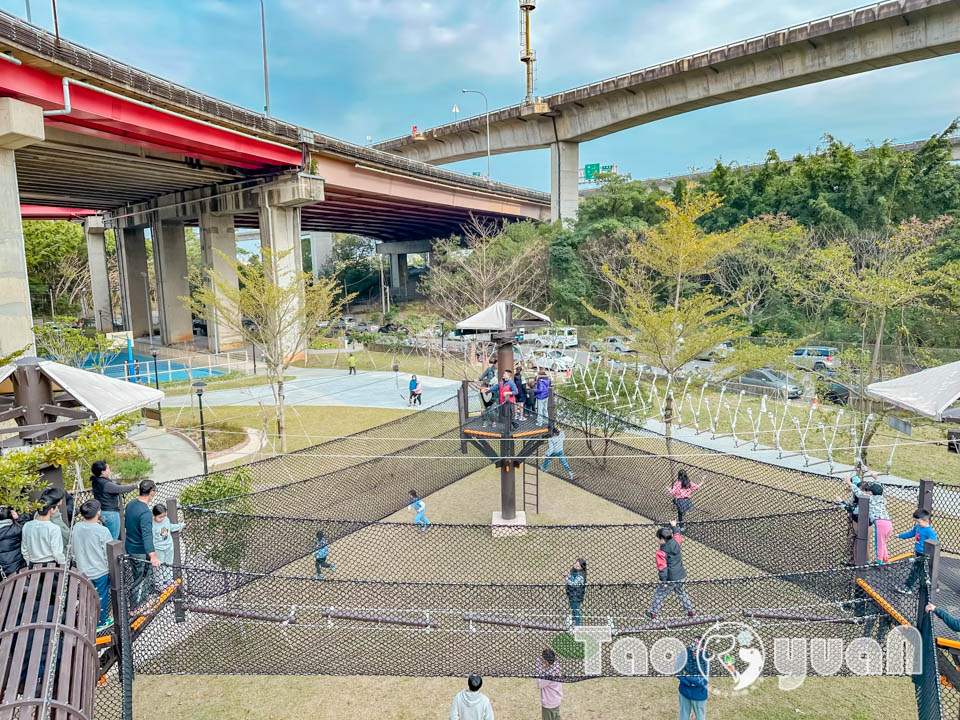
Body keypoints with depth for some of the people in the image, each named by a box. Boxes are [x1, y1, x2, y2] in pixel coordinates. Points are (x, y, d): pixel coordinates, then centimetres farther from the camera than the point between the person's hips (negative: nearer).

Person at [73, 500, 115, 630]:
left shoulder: (77, 527, -9)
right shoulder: (103, 531, -25)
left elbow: (75, 550, 5)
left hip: (83, 570, 6)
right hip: (100, 571, -5)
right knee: (101, 597, 13)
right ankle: (100, 623, 27)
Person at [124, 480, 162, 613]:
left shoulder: (130, 504, -2)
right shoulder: (145, 512, -31)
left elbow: (126, 524, 14)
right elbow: (146, 535, -39)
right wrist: (153, 556, -44)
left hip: (129, 546, 9)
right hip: (140, 551, -9)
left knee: (144, 574, 25)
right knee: (138, 579, 9)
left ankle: (144, 599, 41)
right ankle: (135, 609, 24)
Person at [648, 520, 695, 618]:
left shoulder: (661, 552, -19)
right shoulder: (675, 542, -5)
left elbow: (662, 567, -21)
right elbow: (678, 535, 18)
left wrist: (663, 580, -18)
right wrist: (673, 526, 33)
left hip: (670, 578, -6)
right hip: (681, 576, 6)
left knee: (658, 594, 10)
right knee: (681, 593, 29)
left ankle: (654, 613, 19)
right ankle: (691, 610, 33)